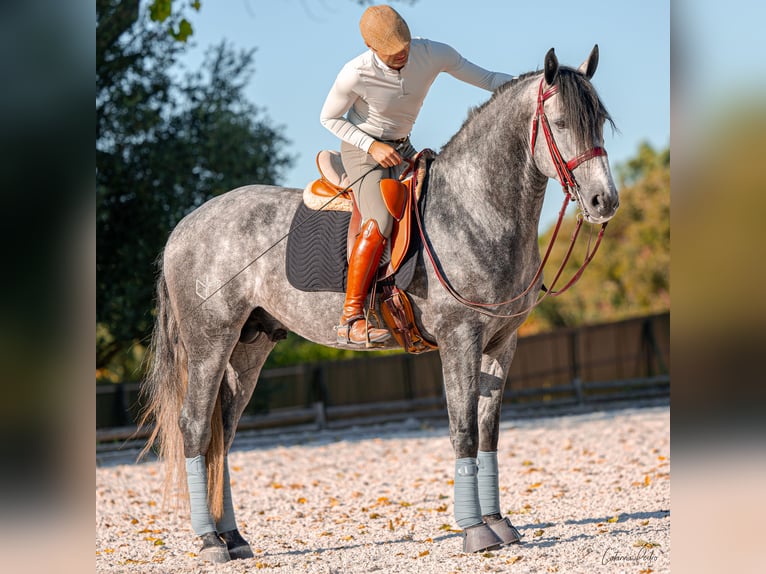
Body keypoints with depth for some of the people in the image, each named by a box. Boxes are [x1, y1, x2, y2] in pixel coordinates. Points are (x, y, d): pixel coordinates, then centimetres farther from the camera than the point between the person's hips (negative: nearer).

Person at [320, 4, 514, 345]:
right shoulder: (355, 74, -26)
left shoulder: (433, 55, -16)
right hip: (362, 150, -6)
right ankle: (351, 317, -28)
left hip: (401, 150, 6)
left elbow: (485, 79, -8)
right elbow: (328, 118, -10)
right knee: (381, 222, -29)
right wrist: (372, 146, -22)